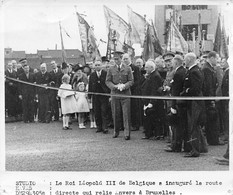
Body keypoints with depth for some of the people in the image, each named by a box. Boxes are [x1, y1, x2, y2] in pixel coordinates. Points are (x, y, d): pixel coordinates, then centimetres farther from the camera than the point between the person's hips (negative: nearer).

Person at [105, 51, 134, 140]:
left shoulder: (128, 69, 5)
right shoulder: (111, 69, 7)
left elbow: (131, 81, 2)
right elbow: (107, 81, 6)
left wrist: (124, 86, -16)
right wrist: (115, 86, -12)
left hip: (125, 93, -1)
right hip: (115, 94, 1)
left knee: (126, 114, -5)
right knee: (115, 114, 7)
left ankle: (127, 133, -4)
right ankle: (116, 131, 21)